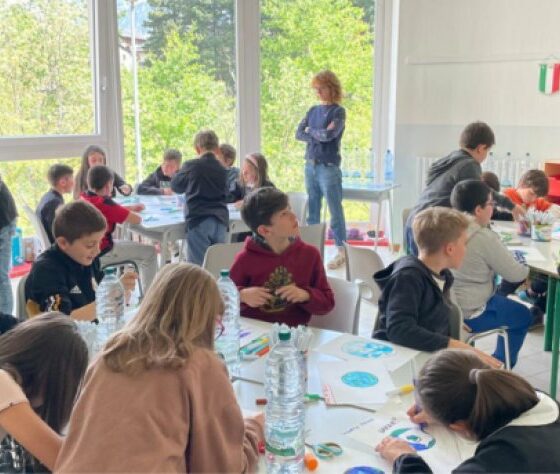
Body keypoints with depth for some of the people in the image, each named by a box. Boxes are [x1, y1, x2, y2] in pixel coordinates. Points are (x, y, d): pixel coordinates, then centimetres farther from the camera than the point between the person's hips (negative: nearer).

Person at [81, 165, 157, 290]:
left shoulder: (83, 198, 2)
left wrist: (131, 208, 13)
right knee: (150, 252, 1)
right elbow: (137, 219, -21)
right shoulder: (104, 202, -24)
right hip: (101, 253, -9)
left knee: (130, 244, 34)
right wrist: (130, 213, 0)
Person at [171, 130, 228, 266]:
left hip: (198, 220, -4)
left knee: (198, 265, -4)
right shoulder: (223, 169, 13)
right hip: (220, 220, 5)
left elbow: (175, 185, 15)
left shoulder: (191, 165, 0)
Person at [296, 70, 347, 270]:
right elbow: (298, 133, 5)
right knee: (312, 210, 11)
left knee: (335, 210, -4)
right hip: (310, 165, 6)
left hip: (328, 168, -6)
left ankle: (341, 251, 1)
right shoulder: (313, 110, 14)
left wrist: (311, 131, -1)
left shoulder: (338, 111, -4)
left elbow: (329, 134, -18)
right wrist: (318, 137, -9)